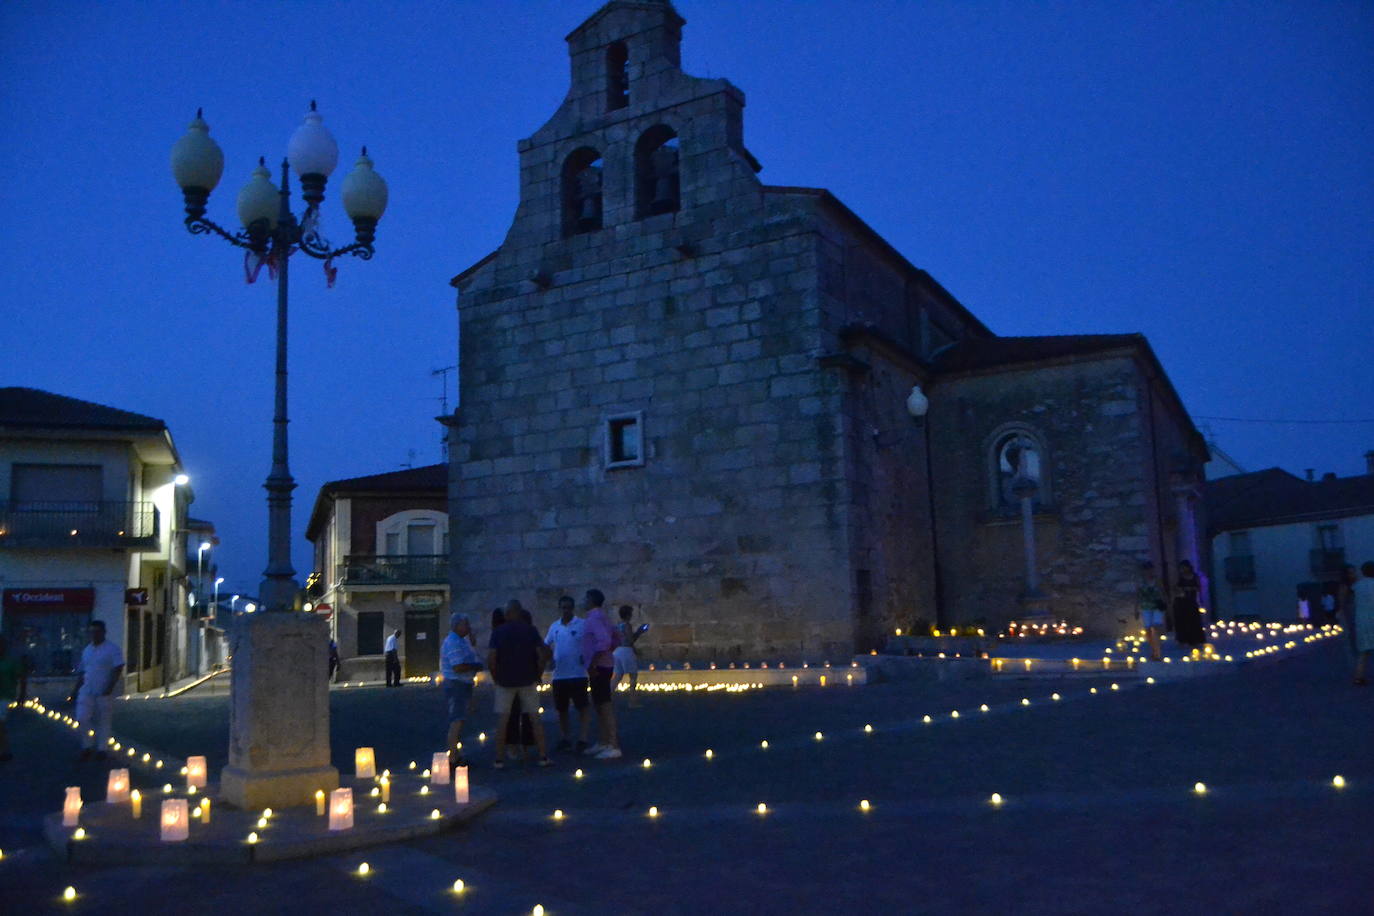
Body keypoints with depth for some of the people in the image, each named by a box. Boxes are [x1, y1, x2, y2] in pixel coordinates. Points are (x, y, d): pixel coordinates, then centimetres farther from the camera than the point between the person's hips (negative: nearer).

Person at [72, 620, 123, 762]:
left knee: (103, 721, 3)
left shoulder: (112, 649, -5)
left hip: (104, 692, -4)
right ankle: (87, 746, 11)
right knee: (83, 718, -7)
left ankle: (101, 749, 14)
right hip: (87, 691, 4)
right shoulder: (86, 650, 13)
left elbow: (118, 669, -11)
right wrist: (76, 689, 15)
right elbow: (82, 671, 21)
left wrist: (110, 686, -21)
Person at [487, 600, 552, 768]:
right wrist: (538, 675, 4)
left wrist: (496, 678, 2)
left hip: (505, 681, -1)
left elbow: (491, 659, -10)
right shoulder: (531, 630, -1)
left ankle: (499, 759, 5)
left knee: (502, 720, 5)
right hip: (528, 680, 1)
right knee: (534, 718, 6)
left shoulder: (498, 632, -3)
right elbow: (542, 655, -8)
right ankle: (543, 756, 6)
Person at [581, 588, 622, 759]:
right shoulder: (600, 616, 16)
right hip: (603, 665, 10)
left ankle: (613, 746, -8)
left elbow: (604, 641, -28)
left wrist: (592, 664, -25)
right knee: (599, 705, 16)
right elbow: (613, 639, 21)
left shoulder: (594, 618, -15)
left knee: (605, 705, -9)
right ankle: (603, 743, 23)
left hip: (599, 667, -10)